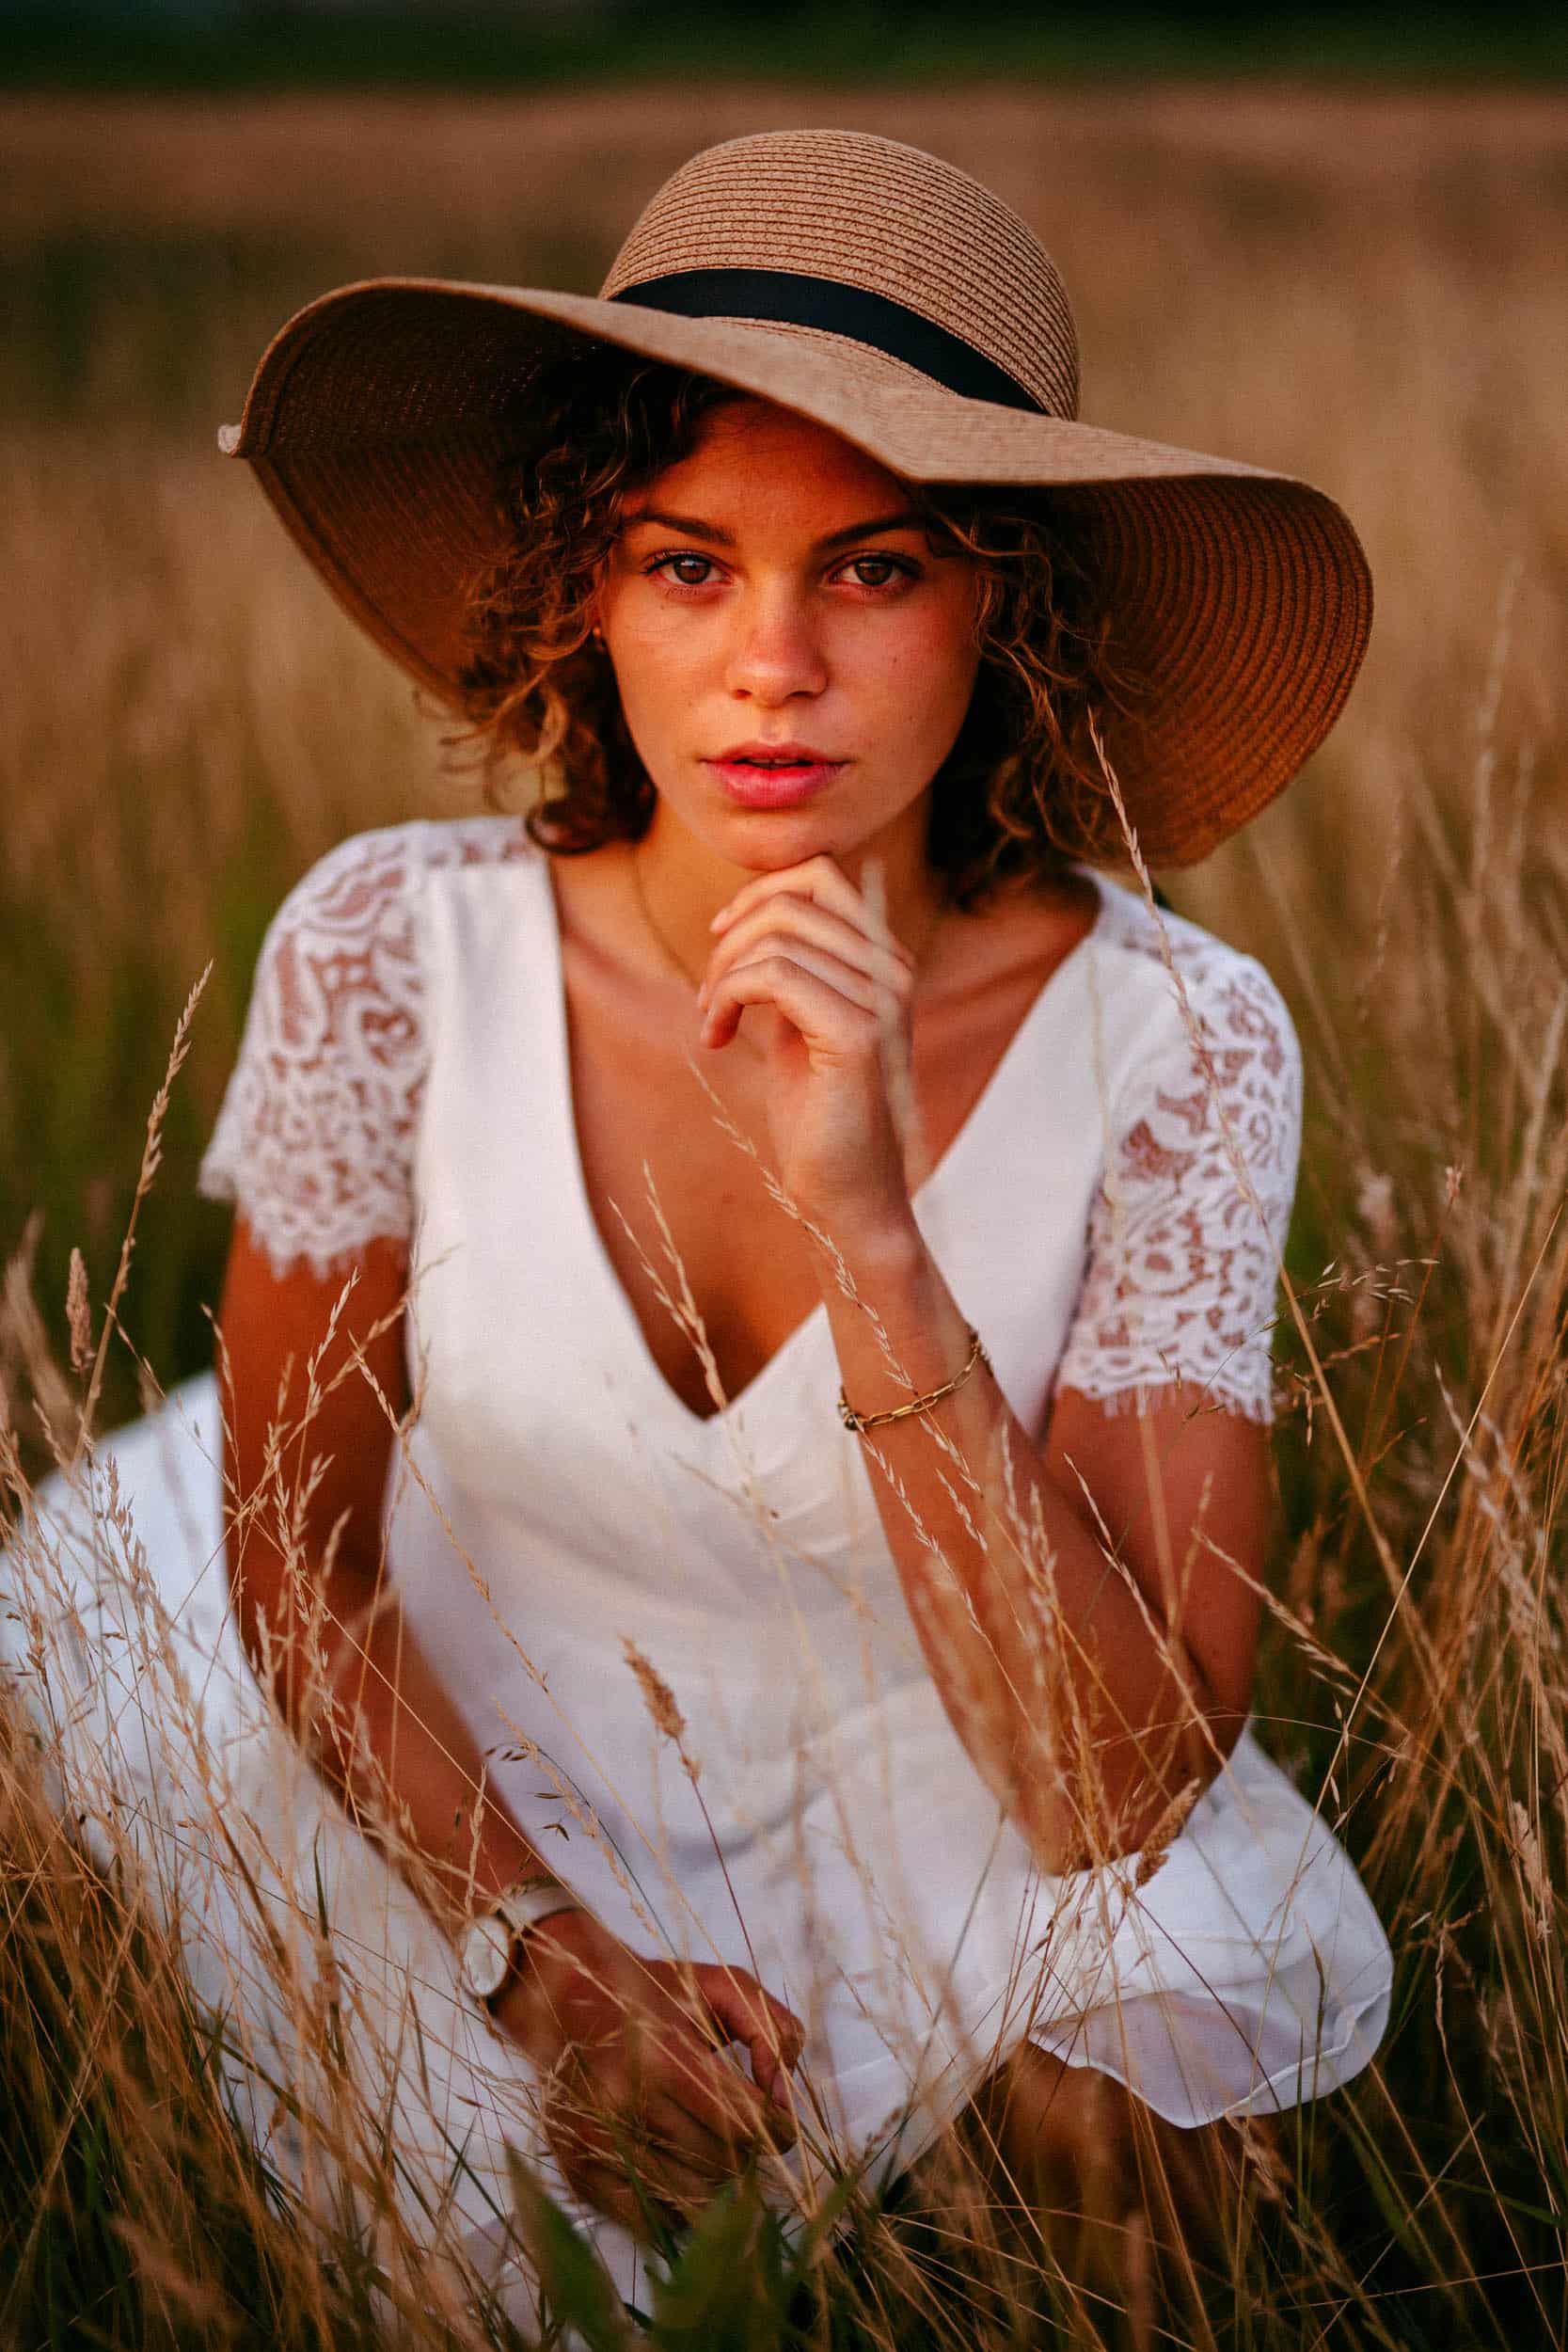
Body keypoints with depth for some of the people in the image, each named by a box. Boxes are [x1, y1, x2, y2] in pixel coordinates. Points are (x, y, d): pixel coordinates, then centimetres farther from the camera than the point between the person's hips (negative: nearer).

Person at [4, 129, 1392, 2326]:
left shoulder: (1171, 1044, -22)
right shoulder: (393, 949, -20)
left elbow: (1119, 1797, -27)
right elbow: (292, 1559, -5)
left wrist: (867, 1232, -36)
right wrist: (538, 1951, -15)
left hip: (924, 1804, -1)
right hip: (466, 1795, 1)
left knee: (1191, 1991, -27)